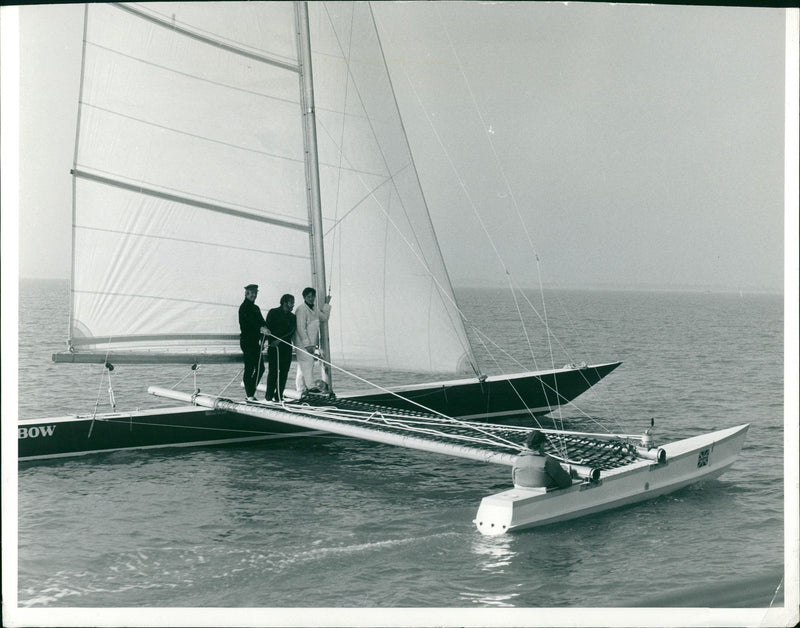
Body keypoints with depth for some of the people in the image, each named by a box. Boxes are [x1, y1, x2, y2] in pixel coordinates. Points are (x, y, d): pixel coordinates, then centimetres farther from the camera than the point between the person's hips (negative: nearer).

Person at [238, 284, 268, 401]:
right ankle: (249, 395, -2)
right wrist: (261, 328, -37)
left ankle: (250, 392, 18)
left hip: (255, 342, 9)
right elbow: (249, 322, -23)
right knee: (249, 368, -7)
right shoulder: (244, 307, -8)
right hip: (247, 341, -9)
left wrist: (262, 340, 5)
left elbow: (261, 322, 18)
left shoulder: (256, 308, 20)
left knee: (260, 368, 8)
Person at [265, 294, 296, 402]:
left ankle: (279, 395, 6)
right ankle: (269, 395, -2)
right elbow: (267, 328, 1)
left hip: (286, 347, 4)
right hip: (273, 346, -4)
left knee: (284, 371, 1)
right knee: (273, 371, -7)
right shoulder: (273, 313, 4)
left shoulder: (292, 317, 14)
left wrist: (280, 340, -13)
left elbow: (291, 331, 1)